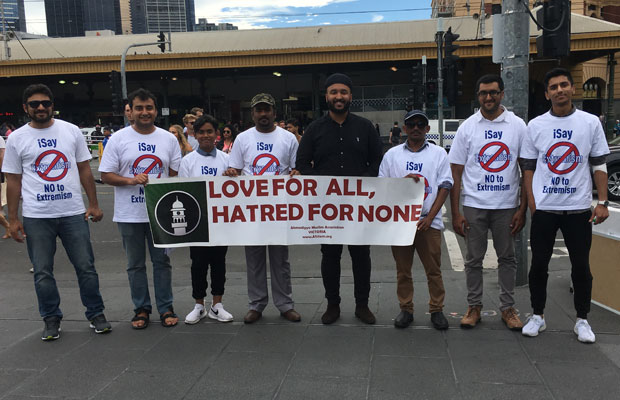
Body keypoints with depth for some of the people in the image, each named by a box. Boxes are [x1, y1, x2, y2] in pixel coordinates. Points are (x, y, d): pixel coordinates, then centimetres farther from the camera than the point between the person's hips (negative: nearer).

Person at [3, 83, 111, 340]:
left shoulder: (71, 131, 4)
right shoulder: (17, 138, 2)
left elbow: (84, 170, 7)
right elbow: (13, 181, 5)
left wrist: (94, 204, 2)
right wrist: (12, 219, 1)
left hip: (73, 213, 0)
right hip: (36, 217, 0)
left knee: (86, 266, 6)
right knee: (42, 272, 8)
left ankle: (96, 314, 20)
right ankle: (51, 320, 24)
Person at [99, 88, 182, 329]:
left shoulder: (169, 139, 5)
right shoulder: (118, 139, -1)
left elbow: (176, 174, 7)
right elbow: (106, 175, -2)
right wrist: (131, 180, -19)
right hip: (129, 214, -1)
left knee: (162, 261, 9)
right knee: (135, 264, 10)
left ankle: (166, 308, 20)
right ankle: (141, 309, 23)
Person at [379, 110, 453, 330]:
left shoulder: (438, 153, 7)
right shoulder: (392, 154, 10)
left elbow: (444, 187, 1)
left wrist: (429, 217, -8)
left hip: (429, 222, -1)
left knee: (434, 269, 2)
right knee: (402, 269, 7)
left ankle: (436, 310, 16)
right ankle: (406, 309, 19)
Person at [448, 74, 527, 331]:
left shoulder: (518, 125, 1)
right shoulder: (467, 127, 0)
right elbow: (455, 173, 0)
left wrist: (523, 208, -4)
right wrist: (455, 213, -5)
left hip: (507, 205, 1)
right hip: (474, 205, 0)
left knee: (507, 257, 11)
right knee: (474, 258, 8)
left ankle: (508, 307, 25)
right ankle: (474, 306, 22)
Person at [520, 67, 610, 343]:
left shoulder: (591, 123, 2)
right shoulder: (536, 126, 3)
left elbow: (599, 165, 4)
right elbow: (528, 168, 5)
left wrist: (602, 202, -3)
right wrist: (531, 203, -2)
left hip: (579, 207, 0)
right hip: (544, 208, 0)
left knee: (581, 266, 8)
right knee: (539, 264, 7)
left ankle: (582, 320, 24)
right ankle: (538, 316, 23)